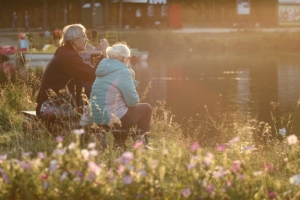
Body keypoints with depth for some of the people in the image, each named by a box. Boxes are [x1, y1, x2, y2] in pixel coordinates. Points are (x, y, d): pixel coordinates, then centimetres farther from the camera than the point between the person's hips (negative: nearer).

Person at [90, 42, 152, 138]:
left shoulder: (103, 68, 12)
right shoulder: (123, 72, -14)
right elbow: (133, 102, -12)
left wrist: (131, 79, 12)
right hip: (113, 119, -9)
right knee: (146, 108, 13)